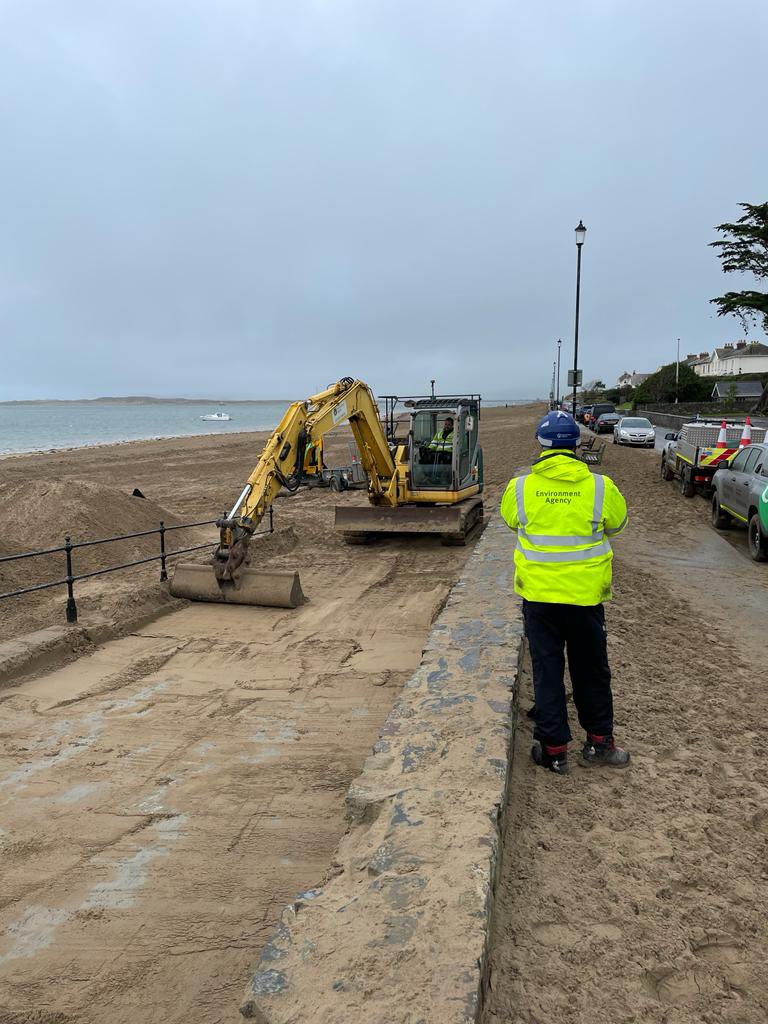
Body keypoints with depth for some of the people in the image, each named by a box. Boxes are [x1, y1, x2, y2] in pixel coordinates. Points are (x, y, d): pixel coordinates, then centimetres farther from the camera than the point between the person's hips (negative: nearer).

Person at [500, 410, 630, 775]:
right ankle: (598, 742, 31)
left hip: (538, 594, 0)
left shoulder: (520, 487, -9)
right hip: (586, 594, 0)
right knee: (591, 670, 17)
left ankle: (554, 749, 18)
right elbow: (615, 526, 8)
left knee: (547, 670, 11)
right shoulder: (601, 487, -10)